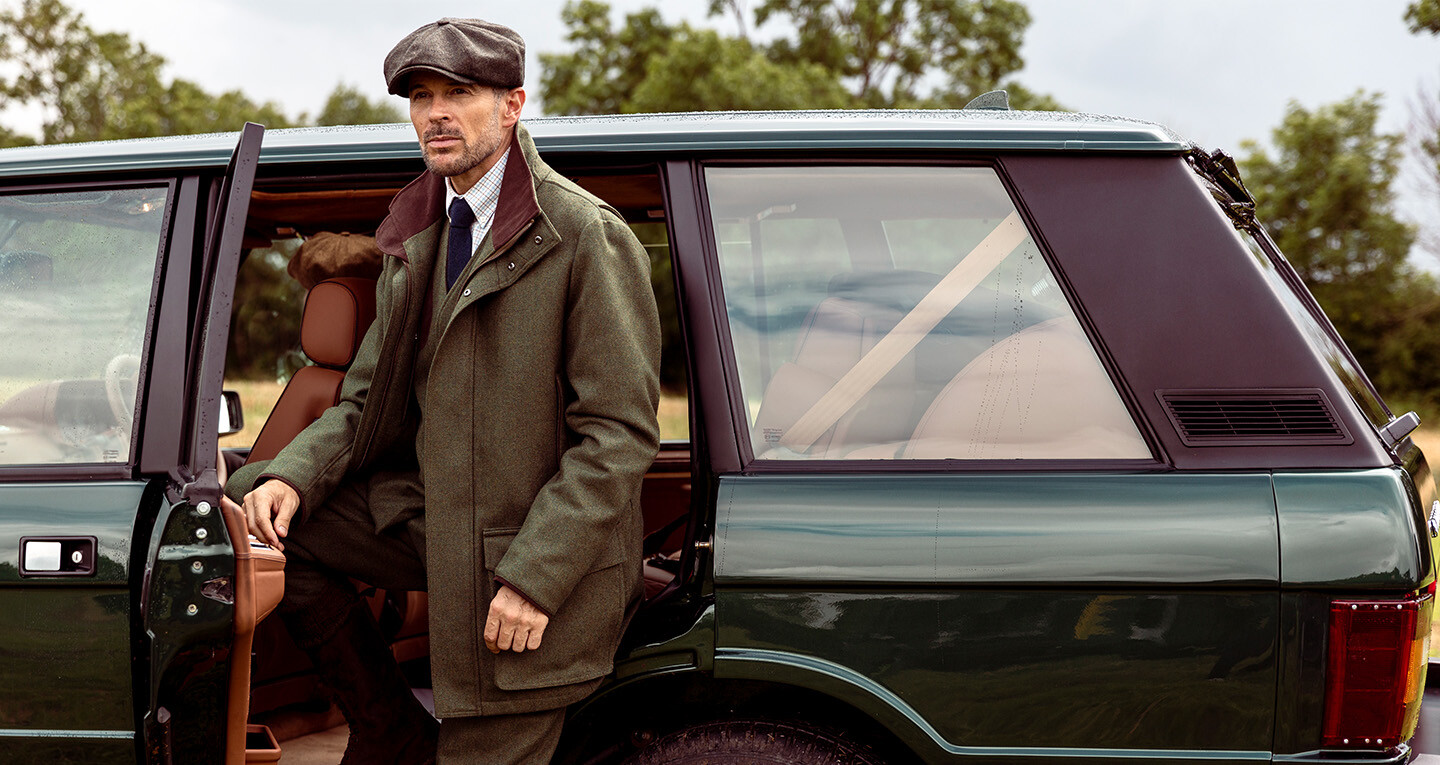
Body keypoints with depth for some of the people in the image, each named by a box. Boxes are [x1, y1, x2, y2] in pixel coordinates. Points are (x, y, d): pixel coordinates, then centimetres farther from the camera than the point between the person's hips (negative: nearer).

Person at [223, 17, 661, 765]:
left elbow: (619, 433, -17)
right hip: (429, 512, 7)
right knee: (251, 511, 5)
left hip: (534, 555, -7)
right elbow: (367, 401, 14)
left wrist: (535, 577, -22)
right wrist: (292, 476, -6)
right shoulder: (416, 241, 10)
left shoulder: (587, 236, -14)